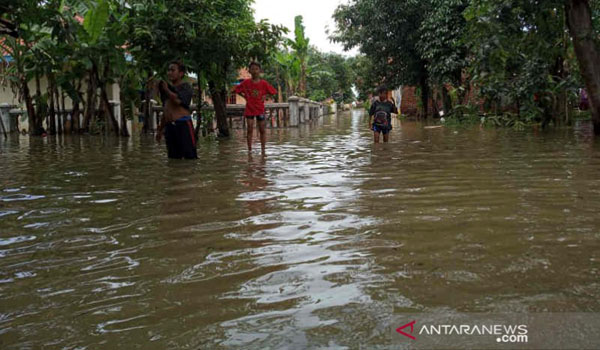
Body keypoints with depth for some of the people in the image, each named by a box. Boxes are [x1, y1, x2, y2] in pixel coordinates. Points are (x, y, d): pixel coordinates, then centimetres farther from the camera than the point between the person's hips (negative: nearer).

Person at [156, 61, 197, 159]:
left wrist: (166, 90, -6)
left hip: (183, 125, -7)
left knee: (190, 155, -12)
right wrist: (160, 130, 26)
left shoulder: (186, 87, 2)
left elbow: (178, 100, -18)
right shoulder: (168, 88, 22)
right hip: (169, 126, 7)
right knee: (173, 157, 7)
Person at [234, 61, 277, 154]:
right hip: (249, 109, 0)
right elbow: (237, 90, 9)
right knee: (250, 130, -2)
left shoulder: (264, 83, -6)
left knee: (262, 130, 5)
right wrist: (244, 96, 0)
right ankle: (249, 150, 3)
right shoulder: (246, 82, -4)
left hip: (260, 109, 0)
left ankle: (263, 150, 13)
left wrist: (265, 96, -6)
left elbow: (273, 92, 3)